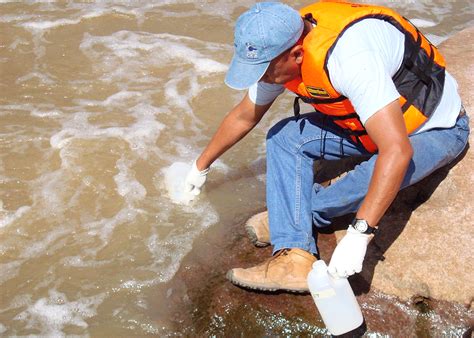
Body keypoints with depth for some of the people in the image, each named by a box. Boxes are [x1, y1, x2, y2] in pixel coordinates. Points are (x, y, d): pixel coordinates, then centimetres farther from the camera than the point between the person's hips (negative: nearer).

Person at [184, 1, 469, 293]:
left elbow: (397, 151, -44)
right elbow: (244, 117, 7)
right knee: (284, 137, -7)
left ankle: (301, 214, -4)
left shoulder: (350, 59, -39)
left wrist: (359, 234, -46)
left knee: (378, 177, -36)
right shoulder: (280, 51, -11)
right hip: (369, 123, 8)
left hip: (437, 129, -7)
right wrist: (202, 166, 17)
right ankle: (295, 257, -18)